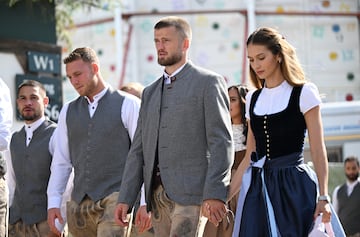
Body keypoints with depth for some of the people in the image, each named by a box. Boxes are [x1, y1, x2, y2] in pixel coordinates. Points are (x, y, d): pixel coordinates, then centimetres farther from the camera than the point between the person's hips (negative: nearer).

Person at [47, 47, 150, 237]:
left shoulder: (127, 105, 0)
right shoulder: (68, 111, 15)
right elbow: (61, 162, 15)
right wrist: (53, 203, 6)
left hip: (115, 200, -5)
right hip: (79, 203, 5)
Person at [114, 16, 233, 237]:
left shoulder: (208, 82, 1)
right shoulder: (150, 92, 21)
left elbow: (222, 142, -7)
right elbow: (139, 149, 18)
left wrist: (215, 194, -17)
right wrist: (125, 198, 9)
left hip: (191, 193, -7)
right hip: (158, 194, 7)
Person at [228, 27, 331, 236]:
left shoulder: (304, 92, -2)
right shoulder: (253, 99, 13)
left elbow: (318, 151, -5)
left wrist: (323, 197, -12)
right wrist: (227, 195, 10)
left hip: (293, 186, -4)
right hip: (257, 187, 4)